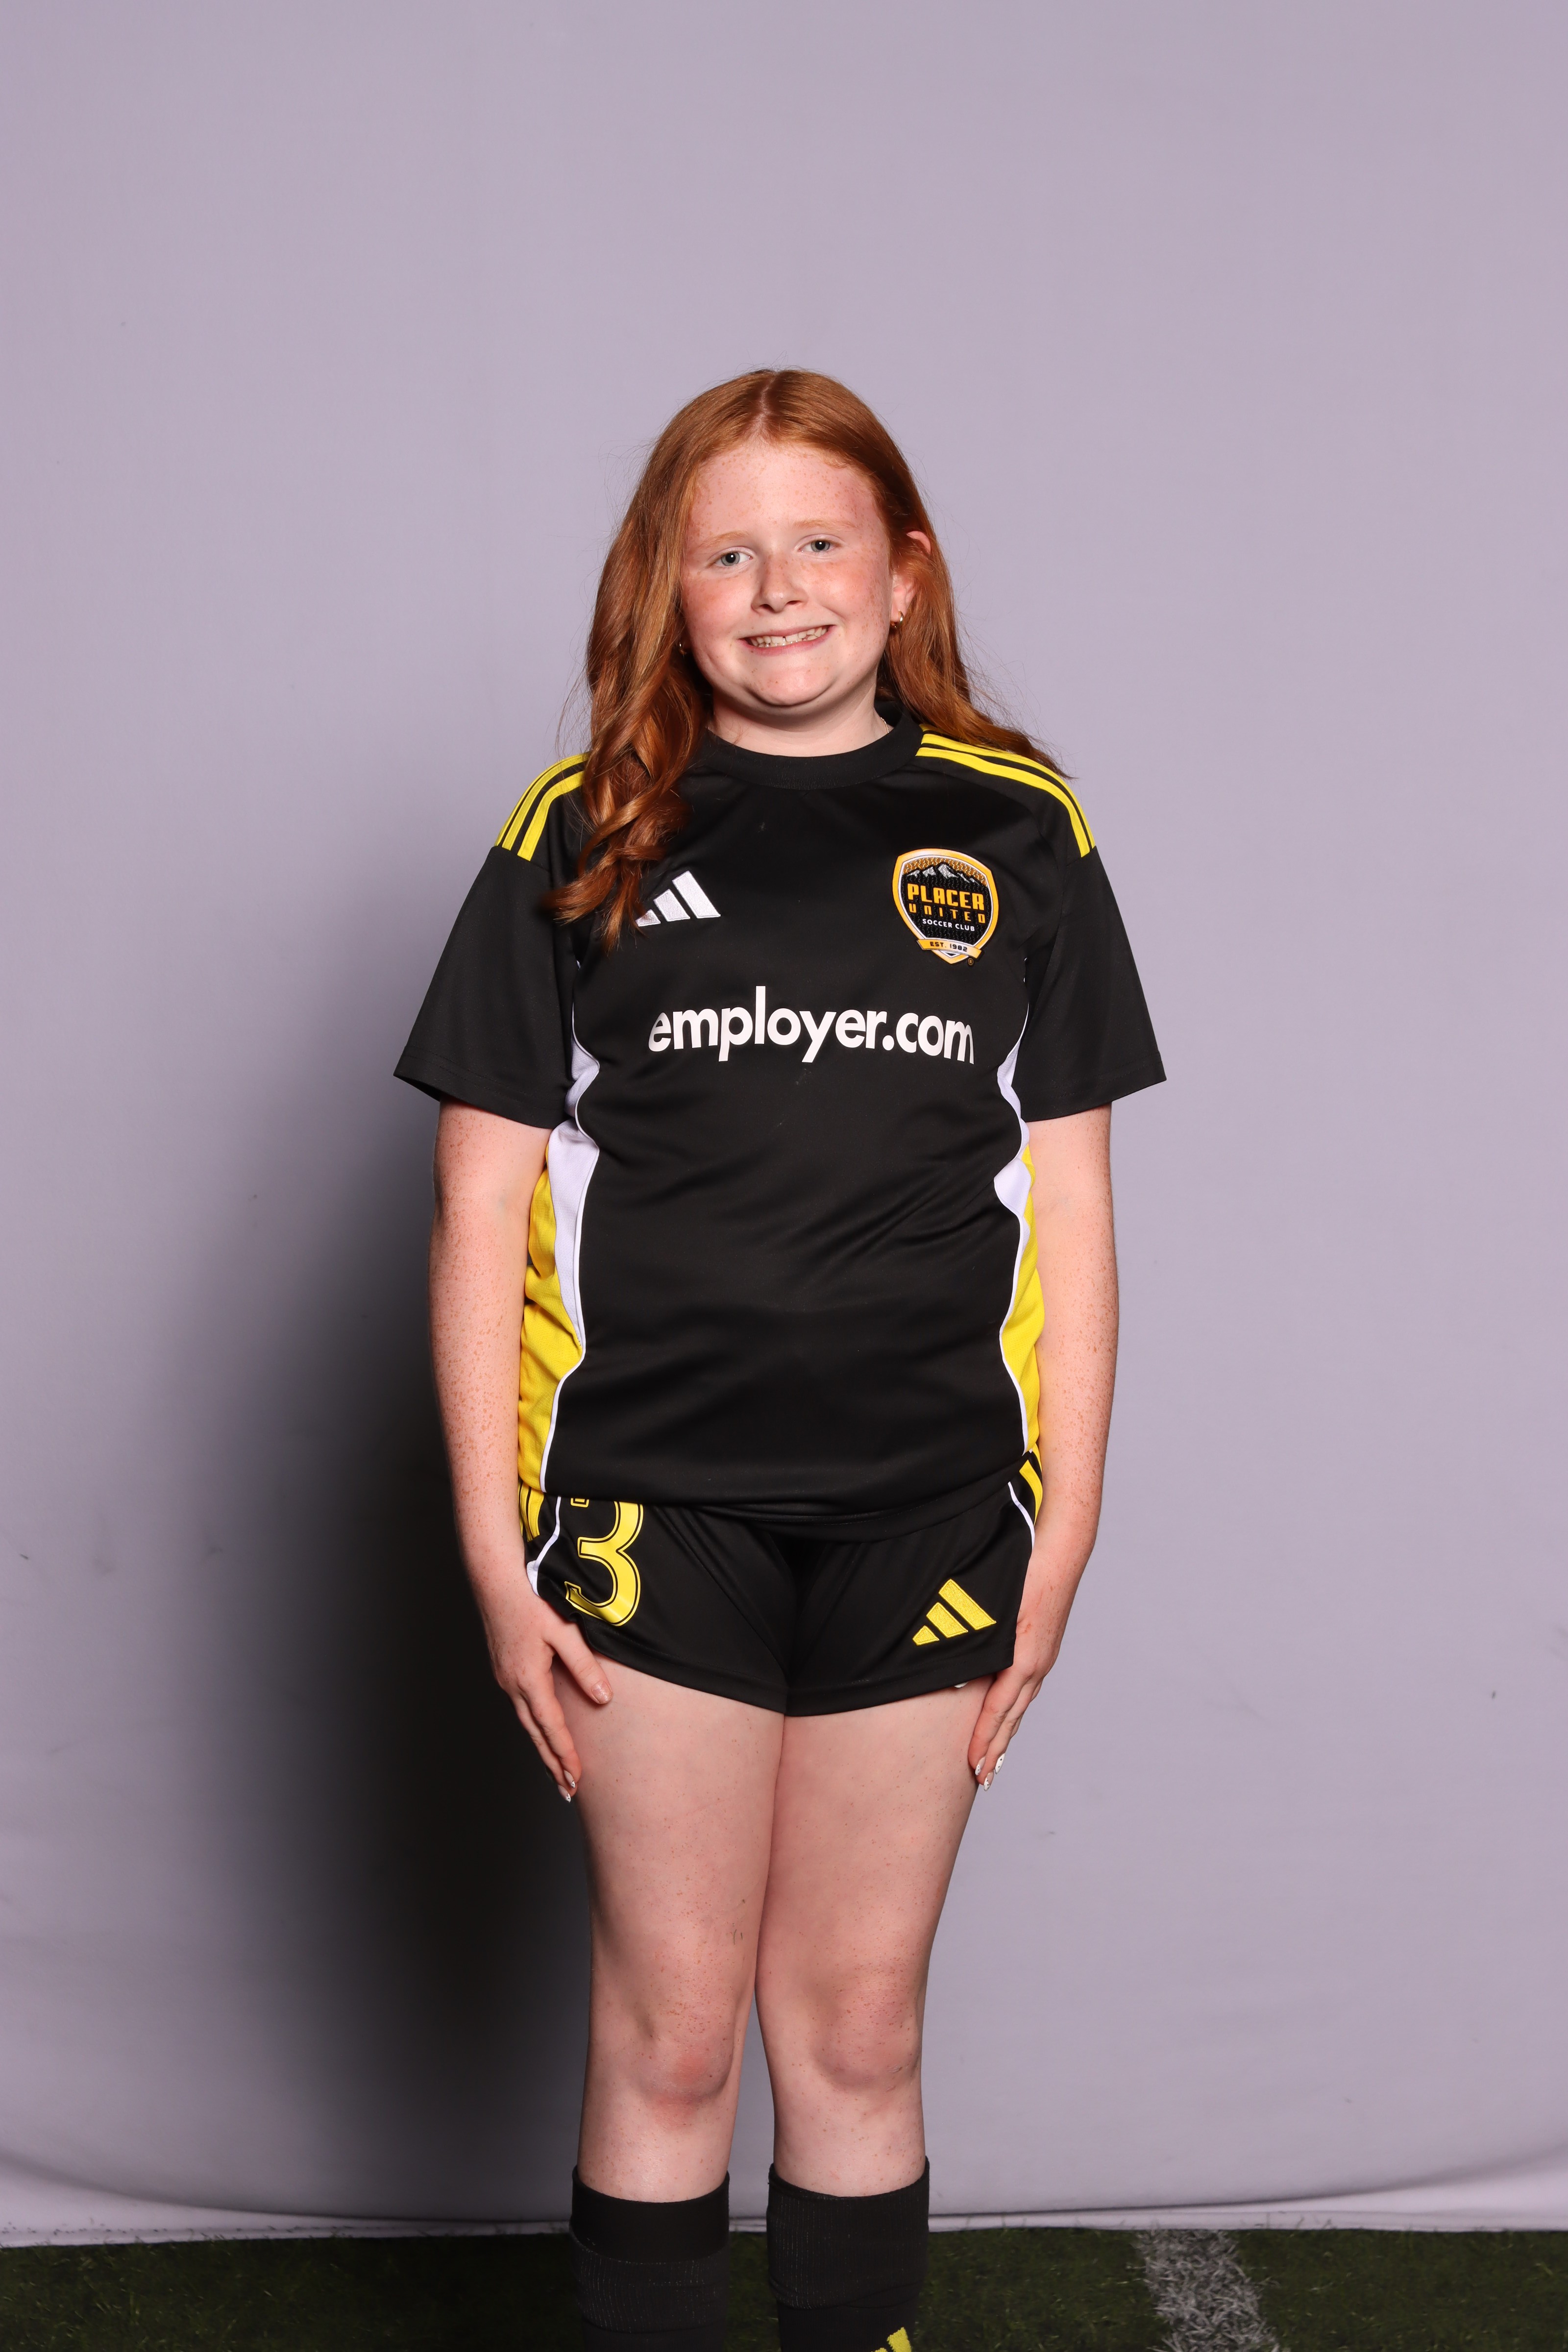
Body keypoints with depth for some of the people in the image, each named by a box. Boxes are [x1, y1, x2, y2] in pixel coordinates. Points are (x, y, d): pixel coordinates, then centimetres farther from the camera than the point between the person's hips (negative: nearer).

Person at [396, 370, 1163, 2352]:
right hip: (655, 1512, -1)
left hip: (924, 1519, 1)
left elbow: (1068, 1203, 7)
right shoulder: (581, 838, 3)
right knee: (671, 2030, 6)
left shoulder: (1016, 832, 6)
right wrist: (492, 1542, -3)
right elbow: (482, 1208, 2)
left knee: (860, 2031, 11)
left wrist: (1066, 1520, 3)